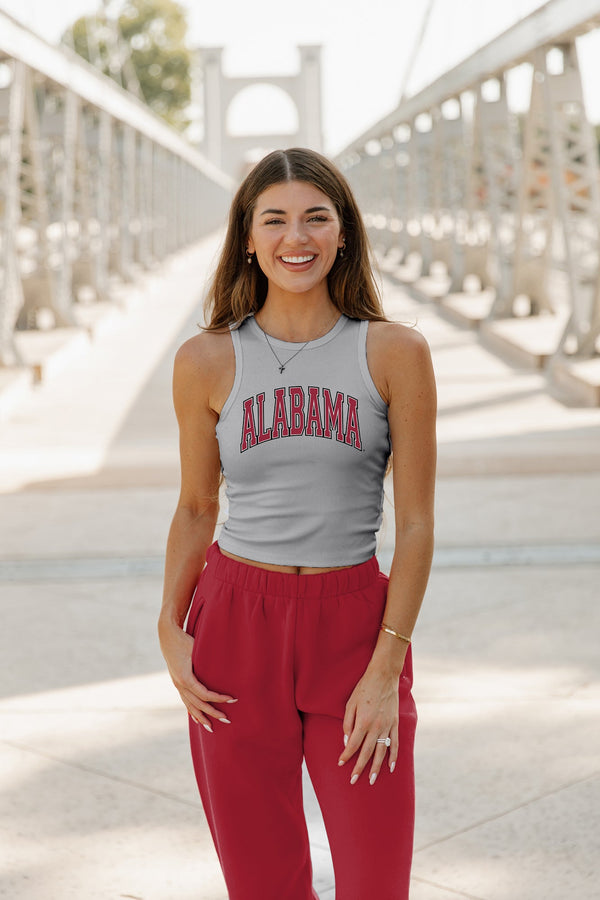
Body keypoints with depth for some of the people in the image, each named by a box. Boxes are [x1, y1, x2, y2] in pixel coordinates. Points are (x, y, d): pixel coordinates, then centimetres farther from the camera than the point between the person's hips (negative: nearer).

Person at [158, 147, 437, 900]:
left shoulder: (394, 353, -3)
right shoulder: (207, 361, 1)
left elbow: (416, 522, -3)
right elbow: (196, 507, 10)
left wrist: (386, 667, -8)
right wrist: (171, 628, -2)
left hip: (355, 625, -1)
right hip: (235, 627, 1)